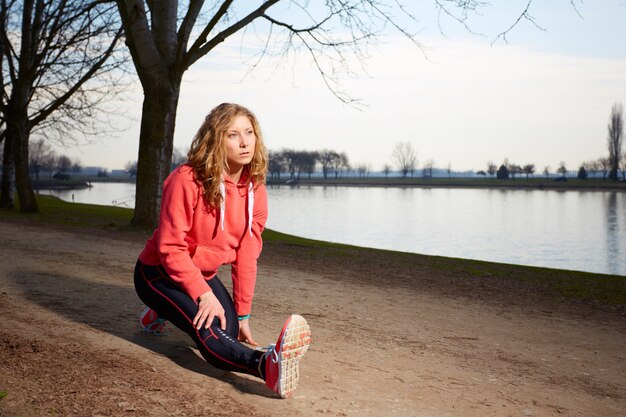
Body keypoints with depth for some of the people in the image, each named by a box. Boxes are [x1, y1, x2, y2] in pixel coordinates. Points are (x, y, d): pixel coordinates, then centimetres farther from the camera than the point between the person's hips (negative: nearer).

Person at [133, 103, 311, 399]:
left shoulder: (255, 189, -9)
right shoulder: (187, 180, -27)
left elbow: (246, 255, -5)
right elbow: (171, 249, -24)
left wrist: (243, 314, -2)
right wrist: (204, 294, -30)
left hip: (204, 274, 6)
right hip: (159, 273, -6)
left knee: (231, 330, -5)